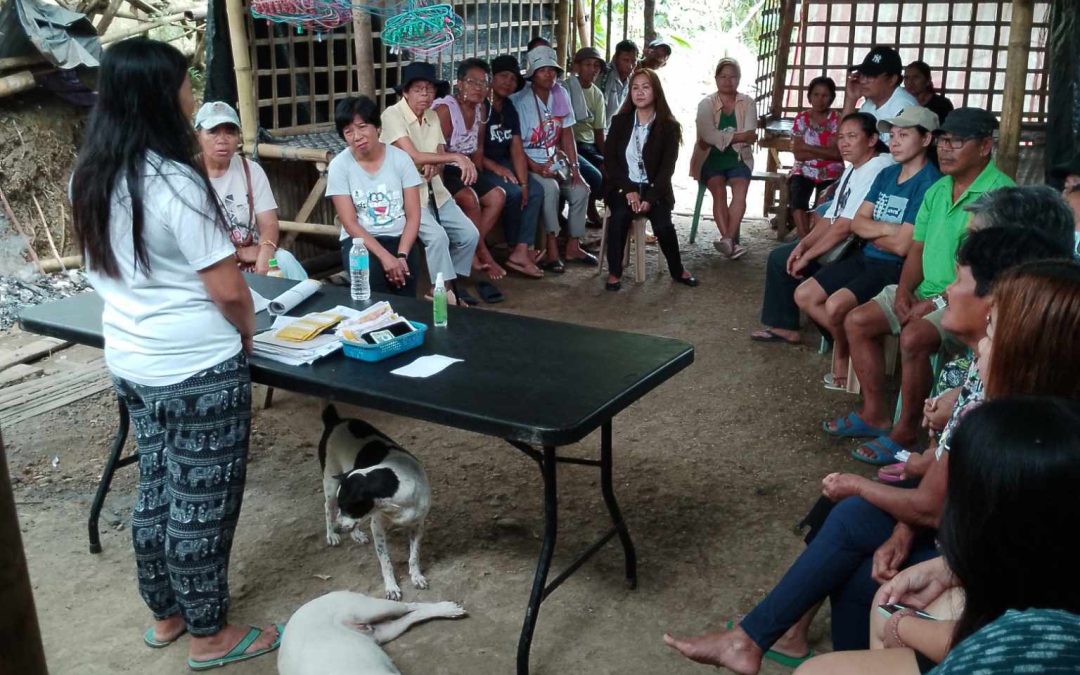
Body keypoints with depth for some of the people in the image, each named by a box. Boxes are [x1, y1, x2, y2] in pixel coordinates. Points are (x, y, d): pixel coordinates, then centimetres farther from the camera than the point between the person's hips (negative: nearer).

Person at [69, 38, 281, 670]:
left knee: (157, 491, 20)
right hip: (197, 370, -8)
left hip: (130, 361, 8)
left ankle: (167, 614, 36)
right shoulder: (173, 182, -22)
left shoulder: (93, 177, 3)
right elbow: (229, 290, -19)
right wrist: (248, 336, 0)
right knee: (201, 502, 6)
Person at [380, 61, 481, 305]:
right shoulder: (392, 115, -14)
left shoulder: (433, 116, 10)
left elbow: (439, 155, 7)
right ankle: (445, 293, -12)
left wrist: (433, 167, -19)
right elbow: (413, 157, -23)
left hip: (434, 191, 7)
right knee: (437, 236, -27)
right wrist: (456, 157, -24)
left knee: (470, 234, -3)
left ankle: (451, 282, 18)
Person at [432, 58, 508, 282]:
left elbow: (478, 147, 13)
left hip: (463, 169, 9)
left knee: (497, 196, -5)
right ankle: (482, 254, -12)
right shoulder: (445, 109, -18)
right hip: (442, 170, -8)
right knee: (469, 198, -29)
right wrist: (442, 192, -26)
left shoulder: (480, 109, 6)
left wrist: (474, 176, -1)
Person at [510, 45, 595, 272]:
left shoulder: (560, 94, 6)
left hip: (556, 160, 6)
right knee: (550, 188, -31)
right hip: (529, 162, -6)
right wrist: (537, 168, -24)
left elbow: (567, 133, 8)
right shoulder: (519, 100, -13)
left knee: (581, 189, -13)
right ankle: (551, 250, -23)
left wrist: (574, 166, -1)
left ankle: (573, 246, 2)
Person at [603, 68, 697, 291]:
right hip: (624, 187, 1)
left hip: (654, 189, -1)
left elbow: (667, 167, -7)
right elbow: (611, 161, 0)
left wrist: (650, 198, -19)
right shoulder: (619, 122, 5)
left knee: (663, 224, -26)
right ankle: (614, 272, -18)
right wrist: (629, 190, -14)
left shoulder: (669, 126, -1)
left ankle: (677, 270, 2)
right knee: (619, 215, -30)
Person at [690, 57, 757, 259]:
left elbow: (750, 137, -8)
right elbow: (708, 136, -16)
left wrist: (720, 138, -14)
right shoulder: (706, 103, 0)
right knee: (719, 190, -27)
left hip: (738, 159, 1)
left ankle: (728, 240, -37)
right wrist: (739, 136, -16)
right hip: (711, 159, -1)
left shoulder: (747, 103, 5)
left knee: (740, 189, -27)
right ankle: (732, 241, -33)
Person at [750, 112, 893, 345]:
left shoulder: (876, 170, -22)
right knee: (780, 257, 9)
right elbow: (830, 218, 8)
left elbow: (845, 226, -25)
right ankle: (783, 325, 17)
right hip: (838, 242, 10)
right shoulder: (852, 169, 10)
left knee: (781, 258, -8)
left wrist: (807, 256, -17)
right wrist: (803, 245, -7)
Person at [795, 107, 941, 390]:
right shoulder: (887, 174, 10)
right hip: (864, 258, 9)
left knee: (835, 305, -27)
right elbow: (857, 222, 5)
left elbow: (902, 245, -21)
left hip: (895, 268, -9)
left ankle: (843, 353, 4)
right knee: (804, 296, 0)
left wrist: (870, 231, -3)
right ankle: (846, 342, 14)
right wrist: (887, 228, -14)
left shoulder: (928, 184, -16)